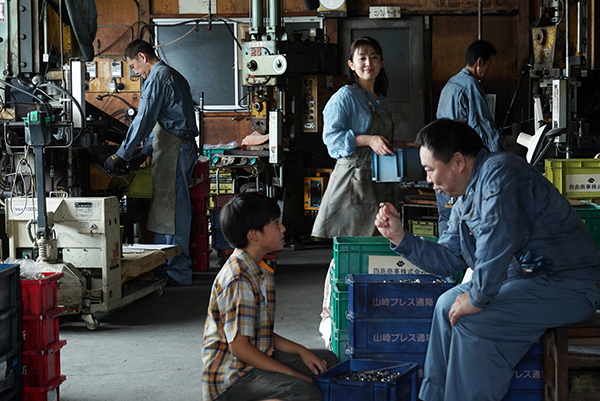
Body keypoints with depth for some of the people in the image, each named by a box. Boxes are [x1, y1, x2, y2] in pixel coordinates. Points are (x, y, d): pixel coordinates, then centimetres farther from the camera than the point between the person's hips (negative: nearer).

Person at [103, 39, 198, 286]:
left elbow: (143, 121, -16)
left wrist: (121, 156, -13)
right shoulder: (173, 76, 22)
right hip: (183, 147, 10)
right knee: (175, 208, 11)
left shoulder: (157, 78, -10)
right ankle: (178, 267, 14)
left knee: (170, 209, -7)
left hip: (172, 151, -10)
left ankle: (177, 272, -5)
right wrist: (145, 153, 23)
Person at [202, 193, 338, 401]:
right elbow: (239, 346, -24)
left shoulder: (260, 272, 12)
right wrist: (295, 376, -20)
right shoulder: (238, 281, -20)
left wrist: (300, 351, 5)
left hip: (256, 360, 10)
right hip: (231, 378, -10)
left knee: (328, 359, 14)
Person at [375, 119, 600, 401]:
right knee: (449, 304, 7)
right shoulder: (464, 202, 14)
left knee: (472, 321, -21)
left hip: (568, 285, -10)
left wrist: (477, 298, -23)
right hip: (524, 277, 10)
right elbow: (446, 259, 21)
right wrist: (399, 237, 12)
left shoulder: (499, 170, -18)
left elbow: (497, 239, -30)